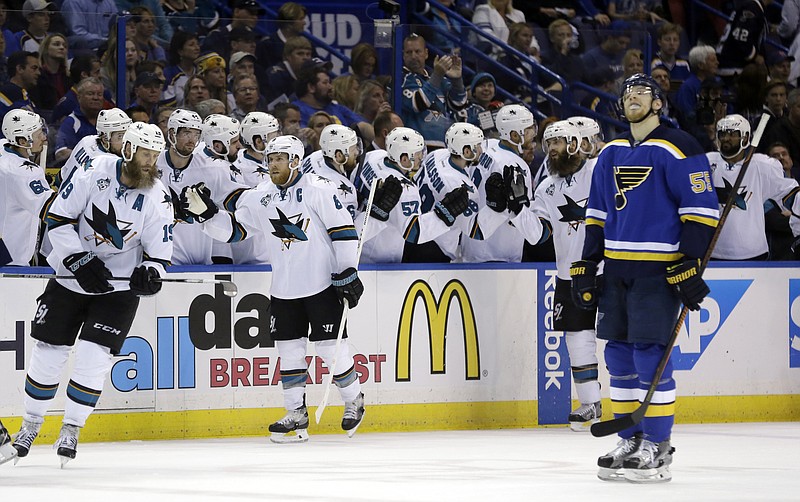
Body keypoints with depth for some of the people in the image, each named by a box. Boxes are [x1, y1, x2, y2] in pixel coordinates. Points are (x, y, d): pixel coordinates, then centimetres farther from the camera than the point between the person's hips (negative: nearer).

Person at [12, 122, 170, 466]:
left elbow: (159, 253, -5)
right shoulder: (95, 174, -12)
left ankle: (71, 430, 4)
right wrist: (79, 260, -17)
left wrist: (148, 273, -28)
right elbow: (57, 218, -9)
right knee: (48, 353, 4)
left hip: (118, 288, -1)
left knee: (93, 358, -12)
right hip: (70, 279, 1)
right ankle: (31, 424, 23)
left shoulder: (156, 200, -10)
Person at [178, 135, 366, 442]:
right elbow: (232, 230, 8)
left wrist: (348, 273, -13)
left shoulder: (320, 190, -9)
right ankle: (296, 414, 11)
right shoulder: (260, 199, 7)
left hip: (322, 285, -5)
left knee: (330, 347, -3)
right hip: (284, 289, 6)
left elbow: (344, 230, -10)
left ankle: (354, 401, 18)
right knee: (289, 349, 5)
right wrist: (206, 213, -9)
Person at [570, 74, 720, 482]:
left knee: (650, 355, -10)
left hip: (660, 269, -7)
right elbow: (597, 213, 21)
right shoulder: (611, 154, 15)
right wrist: (586, 265, 14)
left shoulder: (677, 150, -7)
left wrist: (691, 265, -16)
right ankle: (630, 441, 15)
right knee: (619, 355, 7)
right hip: (617, 268, 7)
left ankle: (658, 447, -4)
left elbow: (701, 210, -10)